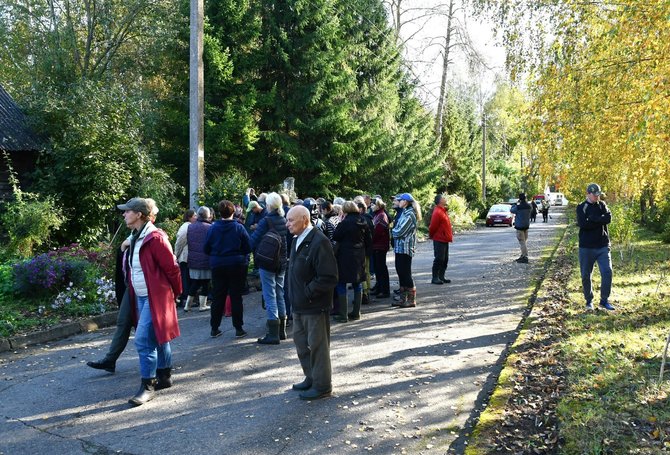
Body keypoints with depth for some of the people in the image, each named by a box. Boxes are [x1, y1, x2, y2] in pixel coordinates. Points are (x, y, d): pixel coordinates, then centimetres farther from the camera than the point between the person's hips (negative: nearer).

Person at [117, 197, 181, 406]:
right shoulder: (135, 239, 11)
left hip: (155, 297, -9)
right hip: (140, 297, 9)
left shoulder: (155, 238, -18)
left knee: (144, 340, -11)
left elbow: (172, 268, -15)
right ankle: (164, 377, 29)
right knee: (157, 338, 17)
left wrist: (175, 293, -4)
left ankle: (148, 386, -2)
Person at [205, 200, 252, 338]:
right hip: (236, 266, -2)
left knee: (218, 297, 10)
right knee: (236, 297, 5)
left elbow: (206, 249, 0)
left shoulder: (213, 228, -6)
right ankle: (238, 328, 7)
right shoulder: (239, 228, -10)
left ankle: (214, 328, 16)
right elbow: (248, 248, -6)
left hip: (217, 266, 2)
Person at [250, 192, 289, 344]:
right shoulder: (284, 221, 3)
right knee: (280, 294, 15)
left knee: (270, 296, -3)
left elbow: (254, 240, -14)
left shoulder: (266, 221, -15)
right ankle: (281, 331, 23)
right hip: (282, 263, 6)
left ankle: (273, 334, -4)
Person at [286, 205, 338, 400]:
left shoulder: (319, 242, -21)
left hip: (315, 306, -9)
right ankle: (311, 378, 36)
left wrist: (308, 292, -19)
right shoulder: (297, 240, 9)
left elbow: (329, 278, -24)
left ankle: (322, 386, 18)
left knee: (317, 345, 3)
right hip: (299, 304, 9)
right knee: (301, 341, 19)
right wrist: (295, 296, 11)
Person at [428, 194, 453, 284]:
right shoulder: (437, 212, -19)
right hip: (439, 240, -10)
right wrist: (431, 235, -4)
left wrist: (450, 235, 16)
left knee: (445, 259, 13)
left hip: (445, 240, 10)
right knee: (439, 259, -6)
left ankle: (441, 277, 20)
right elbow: (433, 226, -18)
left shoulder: (444, 211, 13)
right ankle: (435, 278, -1)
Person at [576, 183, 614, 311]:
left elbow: (608, 218, -9)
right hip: (586, 247, -2)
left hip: (603, 246, 2)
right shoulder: (581, 207, 0)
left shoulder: (602, 205, 10)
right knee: (586, 276, 4)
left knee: (607, 272, -9)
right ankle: (589, 300, 21)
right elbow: (582, 224, -17)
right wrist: (600, 221, -12)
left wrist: (593, 219, -14)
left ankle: (604, 300, 3)